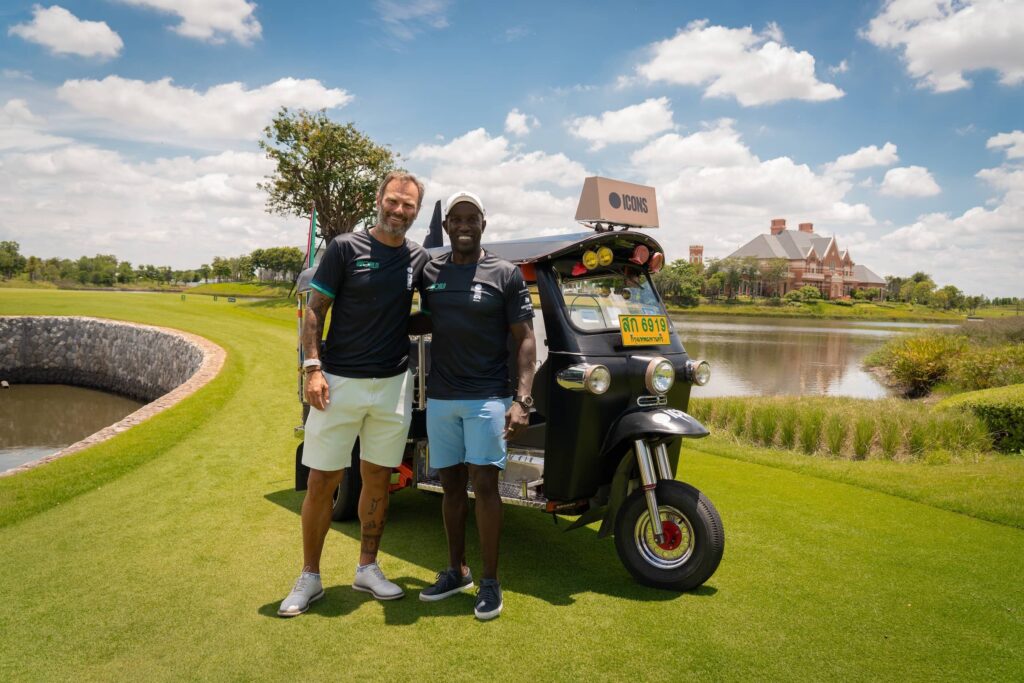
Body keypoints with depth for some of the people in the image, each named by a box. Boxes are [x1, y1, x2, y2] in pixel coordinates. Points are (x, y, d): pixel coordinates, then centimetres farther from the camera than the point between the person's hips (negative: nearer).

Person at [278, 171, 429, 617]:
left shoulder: (418, 259, 6)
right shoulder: (345, 248, -4)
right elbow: (314, 311, -4)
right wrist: (312, 368, -13)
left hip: (392, 384, 3)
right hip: (338, 382, -3)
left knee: (377, 479, 11)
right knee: (321, 482, 2)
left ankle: (367, 568, 26)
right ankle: (310, 577, 17)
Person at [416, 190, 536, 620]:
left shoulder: (505, 274, -2)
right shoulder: (429, 272, 8)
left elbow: (524, 339, -4)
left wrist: (522, 399, -14)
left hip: (487, 397, -4)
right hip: (439, 397, 4)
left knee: (484, 484, -5)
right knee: (451, 485, 11)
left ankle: (490, 581, 8)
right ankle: (456, 570, 26)